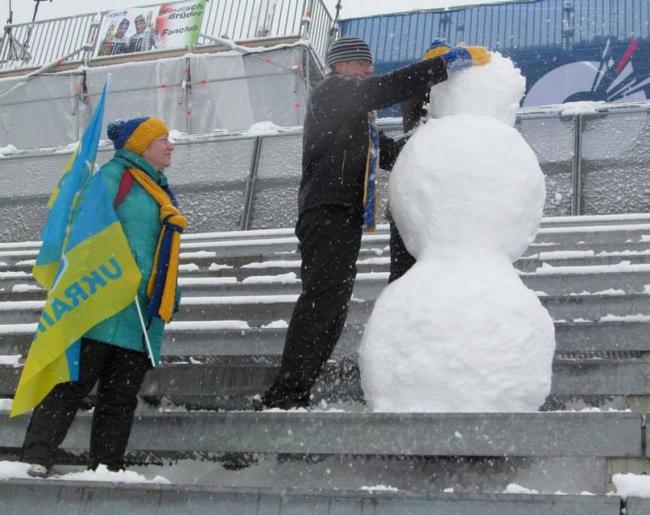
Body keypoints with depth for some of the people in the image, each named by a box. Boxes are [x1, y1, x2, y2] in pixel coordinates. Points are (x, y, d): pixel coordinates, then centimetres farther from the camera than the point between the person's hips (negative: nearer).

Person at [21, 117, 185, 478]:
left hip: (144, 313, 8)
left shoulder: (162, 194, 26)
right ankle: (36, 457, -10)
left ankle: (107, 469, 9)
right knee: (73, 383, -11)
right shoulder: (115, 174, 1)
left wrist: (171, 299, 19)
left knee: (121, 398, 6)